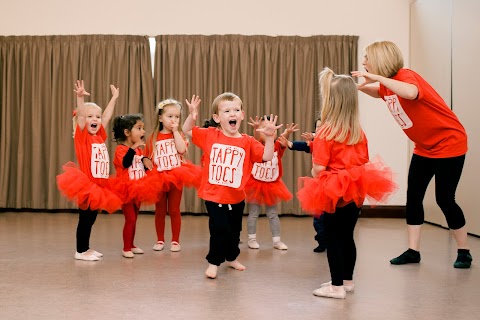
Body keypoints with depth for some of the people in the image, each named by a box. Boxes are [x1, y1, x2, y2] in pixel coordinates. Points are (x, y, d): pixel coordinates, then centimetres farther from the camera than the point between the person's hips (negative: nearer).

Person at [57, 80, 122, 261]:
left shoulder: (100, 136, 10)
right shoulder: (82, 136, -6)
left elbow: (107, 116, 19)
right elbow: (80, 115, -21)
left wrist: (114, 98, 24)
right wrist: (80, 97, -34)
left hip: (100, 186, 6)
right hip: (86, 185, -6)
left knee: (91, 218, 14)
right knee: (85, 218, 1)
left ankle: (86, 248, 25)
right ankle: (80, 251, 10)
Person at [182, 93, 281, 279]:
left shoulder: (247, 142, -4)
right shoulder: (210, 135, -4)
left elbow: (267, 157, -11)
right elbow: (187, 131, 2)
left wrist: (269, 137, -24)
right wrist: (192, 116, -17)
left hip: (237, 197, 3)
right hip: (213, 195, -3)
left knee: (235, 229, 19)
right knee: (219, 228, -9)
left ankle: (231, 258, 42)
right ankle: (214, 262, 11)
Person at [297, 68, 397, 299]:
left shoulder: (326, 132, -15)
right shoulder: (359, 131, 4)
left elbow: (318, 168, -17)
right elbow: (364, 160, 12)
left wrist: (315, 185, 1)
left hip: (334, 192, -6)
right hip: (356, 189, 6)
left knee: (333, 238, 3)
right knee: (347, 236, 17)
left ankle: (337, 286, 6)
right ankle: (347, 280, 27)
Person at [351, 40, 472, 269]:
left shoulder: (406, 76, -24)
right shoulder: (387, 85, 2)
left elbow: (411, 93, -48)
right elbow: (377, 92, 26)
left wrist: (377, 77, -42)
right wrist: (360, 86, 6)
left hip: (449, 143, -8)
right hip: (424, 147, 8)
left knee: (444, 199, -4)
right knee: (413, 196, 4)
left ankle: (463, 252, 13)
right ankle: (413, 251, 11)